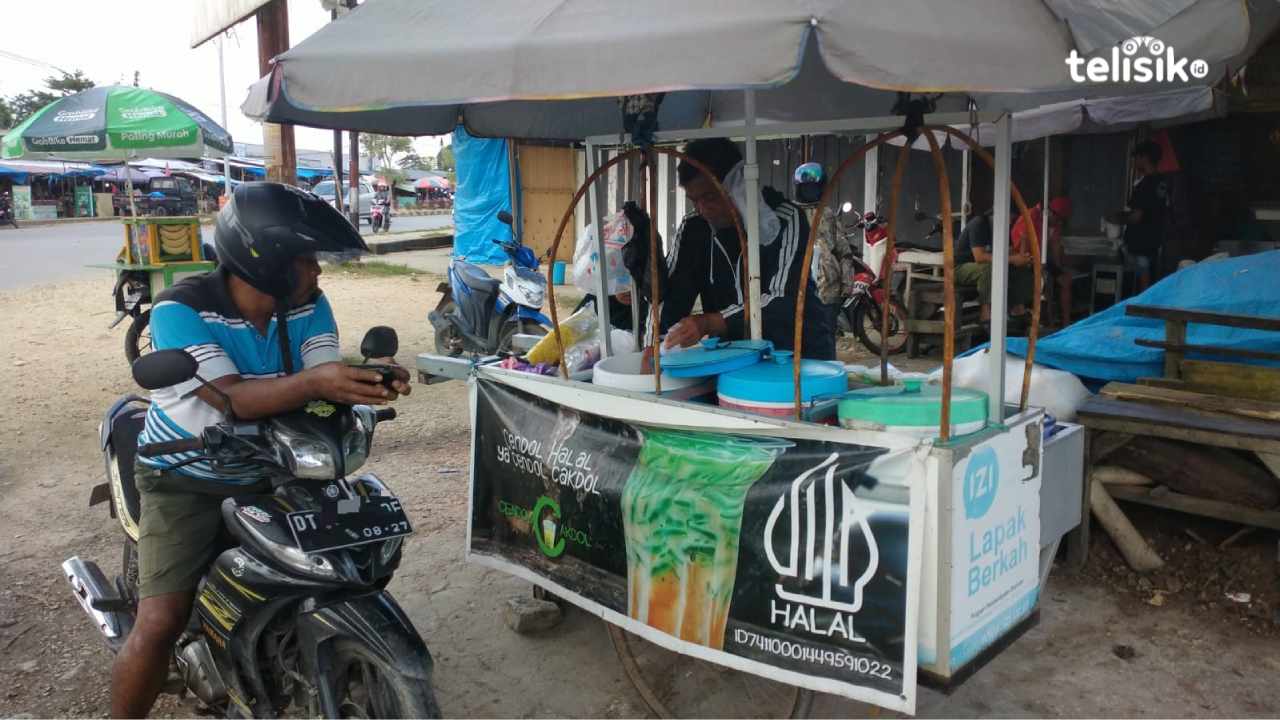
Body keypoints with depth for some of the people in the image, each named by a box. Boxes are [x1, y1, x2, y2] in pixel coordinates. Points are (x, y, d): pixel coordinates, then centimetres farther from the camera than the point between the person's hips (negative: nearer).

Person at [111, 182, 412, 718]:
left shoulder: (308, 304, -7)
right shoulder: (181, 309, -23)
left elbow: (326, 380, -16)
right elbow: (231, 398, -34)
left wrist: (368, 380, -39)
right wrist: (312, 382, -51)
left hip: (269, 473, 5)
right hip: (186, 483, -5)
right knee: (160, 622, -15)